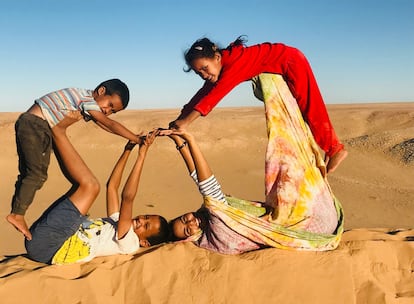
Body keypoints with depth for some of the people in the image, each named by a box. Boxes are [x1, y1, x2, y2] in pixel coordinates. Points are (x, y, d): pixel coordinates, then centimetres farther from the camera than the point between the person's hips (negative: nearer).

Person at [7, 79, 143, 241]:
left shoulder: (88, 106, 13)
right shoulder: (87, 98, -16)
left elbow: (106, 126, 14)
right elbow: (111, 124, -19)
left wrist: (134, 138, 8)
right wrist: (138, 139, -18)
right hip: (34, 124, -10)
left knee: (28, 173, 12)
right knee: (38, 174, -11)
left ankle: (16, 212, 18)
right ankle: (17, 214, -5)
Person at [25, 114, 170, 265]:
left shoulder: (128, 243, -8)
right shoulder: (117, 223, 19)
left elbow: (128, 197, -21)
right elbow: (112, 185, 21)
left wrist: (142, 155, -20)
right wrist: (127, 150, 15)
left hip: (45, 247, -9)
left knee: (90, 185, -17)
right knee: (85, 184, 18)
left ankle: (58, 130, -7)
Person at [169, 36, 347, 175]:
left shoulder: (234, 63, -35)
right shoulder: (218, 66, -7)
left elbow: (214, 95, -45)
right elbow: (203, 93, -5)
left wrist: (186, 122, -51)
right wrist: (179, 119, -13)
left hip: (292, 61, -9)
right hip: (281, 70, 9)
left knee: (310, 108, -6)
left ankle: (334, 149, 10)